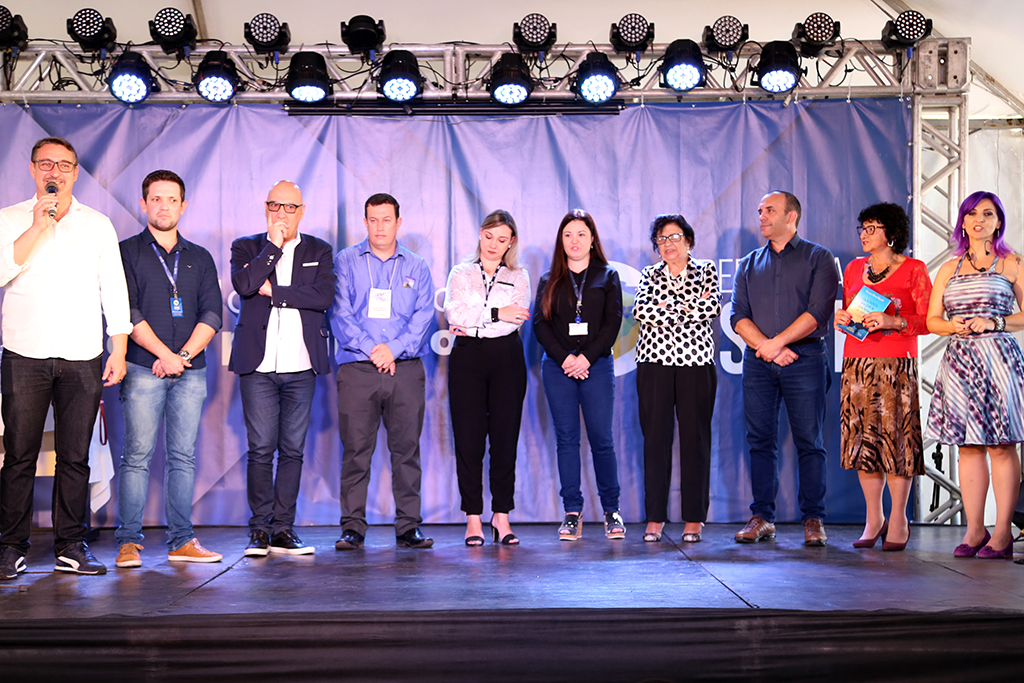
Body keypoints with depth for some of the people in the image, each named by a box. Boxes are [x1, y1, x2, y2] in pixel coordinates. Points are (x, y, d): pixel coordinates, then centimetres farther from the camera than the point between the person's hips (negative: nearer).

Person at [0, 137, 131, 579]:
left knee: (75, 457, 2)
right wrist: (38, 226, -12)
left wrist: (119, 352, 4)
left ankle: (71, 546, 11)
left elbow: (114, 291, 10)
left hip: (83, 358, 1)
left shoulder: (98, 225, 11)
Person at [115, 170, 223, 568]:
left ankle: (181, 541, 6)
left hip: (190, 371, 3)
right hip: (143, 369, -3)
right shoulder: (127, 252, 6)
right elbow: (127, 313, -3)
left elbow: (212, 315, 8)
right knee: (137, 456, -5)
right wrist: (165, 355, -9)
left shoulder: (200, 259, 16)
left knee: (183, 457, 3)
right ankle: (128, 542, 1)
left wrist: (184, 354, -6)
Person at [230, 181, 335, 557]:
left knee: (293, 449, 3)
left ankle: (283, 529, 11)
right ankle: (259, 529, 9)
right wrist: (274, 244, -6)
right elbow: (244, 284, -11)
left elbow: (324, 296, -5)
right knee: (260, 449, -2)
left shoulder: (319, 251, 12)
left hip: (301, 365, 1)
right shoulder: (246, 247, 10)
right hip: (258, 365, -1)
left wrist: (272, 291, -7)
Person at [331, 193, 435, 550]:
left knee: (407, 448, 2)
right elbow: (340, 313, 0)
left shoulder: (416, 267, 14)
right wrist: (371, 348, -11)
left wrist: (394, 348, -11)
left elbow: (423, 317, 3)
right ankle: (352, 527, 6)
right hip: (357, 369, -1)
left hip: (406, 368, 1)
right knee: (356, 450, -2)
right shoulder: (346, 262, 9)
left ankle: (409, 527, 9)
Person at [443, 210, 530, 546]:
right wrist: (496, 313, -9)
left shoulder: (519, 276, 13)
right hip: (467, 359, 0)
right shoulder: (460, 274, 13)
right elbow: (454, 312, -4)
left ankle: (501, 516, 8)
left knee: (505, 437, -1)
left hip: (507, 358, 1)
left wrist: (473, 324, -7)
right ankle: (473, 518, 4)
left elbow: (516, 319, -3)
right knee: (468, 438, -3)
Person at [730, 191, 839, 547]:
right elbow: (738, 316, 7)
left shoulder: (818, 258, 5)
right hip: (758, 361, 3)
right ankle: (762, 517, 9)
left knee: (809, 441, -2)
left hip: (805, 360, -3)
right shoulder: (749, 264, 17)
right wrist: (766, 348, -9)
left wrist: (777, 342, -12)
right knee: (760, 440, 3)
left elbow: (818, 312, -7)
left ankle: (813, 519, 5)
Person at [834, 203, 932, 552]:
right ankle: (873, 519, 11)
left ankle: (898, 519, 6)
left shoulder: (914, 269, 1)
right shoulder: (854, 268, 15)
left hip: (897, 365, -4)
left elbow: (929, 321, -3)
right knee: (862, 437, 2)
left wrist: (893, 321, -18)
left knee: (896, 436, -5)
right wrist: (841, 318, 1)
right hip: (857, 363, 4)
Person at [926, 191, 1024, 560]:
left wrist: (993, 323, -11)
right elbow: (932, 320, 13)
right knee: (968, 445, 3)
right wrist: (957, 326, -6)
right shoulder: (949, 269, 16)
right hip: (959, 360, 4)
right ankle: (974, 530, 7)